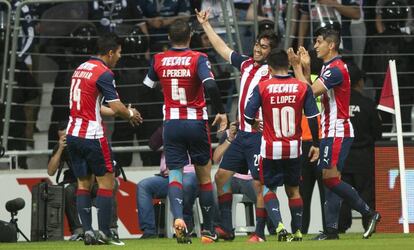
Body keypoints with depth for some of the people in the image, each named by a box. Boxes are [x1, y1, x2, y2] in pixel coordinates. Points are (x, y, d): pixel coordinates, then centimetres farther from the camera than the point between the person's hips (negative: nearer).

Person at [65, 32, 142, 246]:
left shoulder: (81, 69, 14)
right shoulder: (103, 73, -12)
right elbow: (117, 107, -15)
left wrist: (123, 113, 23)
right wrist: (131, 114, 7)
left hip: (73, 133, 8)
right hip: (92, 136, -8)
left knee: (83, 183, 10)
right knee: (106, 181, 1)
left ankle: (87, 231, 4)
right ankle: (104, 232, -2)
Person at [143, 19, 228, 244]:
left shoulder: (159, 60, 1)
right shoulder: (198, 59, -9)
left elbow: (147, 88, 14)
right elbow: (210, 86, -22)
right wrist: (221, 112, -11)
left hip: (171, 124, 1)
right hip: (196, 123, -1)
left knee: (174, 175, -1)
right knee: (204, 177, 12)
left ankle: (178, 218, -28)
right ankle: (208, 230, 16)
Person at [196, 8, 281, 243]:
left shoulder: (273, 72, -9)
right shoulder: (247, 64, 12)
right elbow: (223, 48, 24)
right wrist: (205, 24, 28)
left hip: (260, 135, -8)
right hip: (243, 134, 8)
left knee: (259, 183, -7)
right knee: (222, 175, 8)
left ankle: (260, 233, 1)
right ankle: (226, 228, 13)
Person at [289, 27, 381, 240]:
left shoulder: (335, 69, -16)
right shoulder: (328, 67, 17)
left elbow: (310, 92, -20)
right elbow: (311, 92, 18)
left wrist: (297, 67, -12)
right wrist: (306, 67, 9)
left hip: (337, 132, -10)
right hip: (330, 132, 10)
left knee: (330, 178, -13)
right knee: (330, 179, 5)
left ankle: (369, 214, -6)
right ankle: (331, 229, 3)